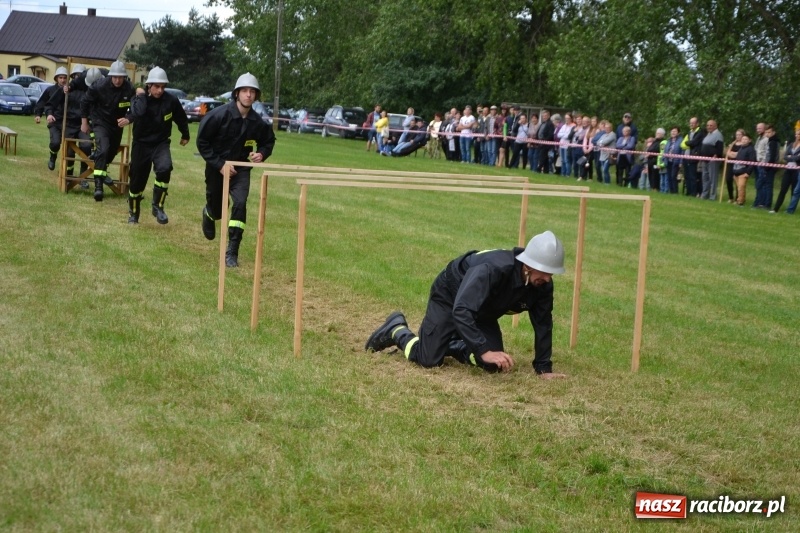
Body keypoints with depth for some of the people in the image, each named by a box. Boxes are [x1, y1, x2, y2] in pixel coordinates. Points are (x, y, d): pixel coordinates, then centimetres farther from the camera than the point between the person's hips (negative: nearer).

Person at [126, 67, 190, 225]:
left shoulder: (171, 101, -9)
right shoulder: (139, 99, -12)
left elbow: (181, 118, 11)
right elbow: (137, 113, -36)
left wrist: (185, 135, 24)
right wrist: (141, 96, -24)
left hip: (161, 143, 0)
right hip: (141, 145, 0)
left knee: (164, 169, -29)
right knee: (137, 180, 8)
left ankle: (158, 206, -14)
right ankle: (133, 214, 31)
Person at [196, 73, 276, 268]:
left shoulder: (257, 122, -11)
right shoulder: (219, 115, -20)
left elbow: (269, 141, 9)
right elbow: (202, 142, -13)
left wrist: (262, 153, -13)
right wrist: (219, 164, -18)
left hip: (241, 169, 1)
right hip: (216, 168, -1)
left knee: (240, 204, -20)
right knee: (217, 209, 12)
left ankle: (232, 253, -14)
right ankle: (208, 215, 54)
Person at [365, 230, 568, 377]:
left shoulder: (542, 284, -22)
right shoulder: (492, 269, -43)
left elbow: (543, 324, -11)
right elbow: (461, 311, -48)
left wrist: (544, 368, -14)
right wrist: (484, 351, -54)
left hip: (482, 311, 6)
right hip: (449, 297, -6)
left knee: (493, 364, -5)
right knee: (429, 360, -13)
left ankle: (452, 345, 23)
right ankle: (397, 329, 17)